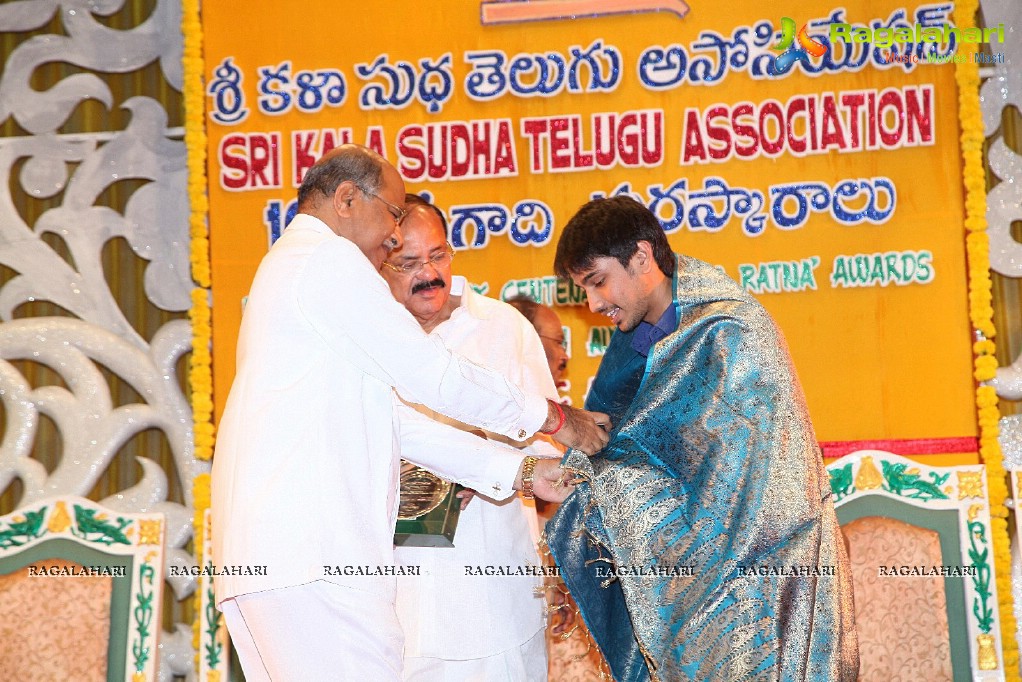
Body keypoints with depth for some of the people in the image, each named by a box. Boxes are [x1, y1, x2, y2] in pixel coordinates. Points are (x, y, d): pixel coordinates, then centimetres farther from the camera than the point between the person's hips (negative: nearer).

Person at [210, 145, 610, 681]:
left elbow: (394, 419, 25)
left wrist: (517, 470, 20)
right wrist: (553, 417, 8)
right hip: (309, 555, -10)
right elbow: (432, 375, -4)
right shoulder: (328, 259, -2)